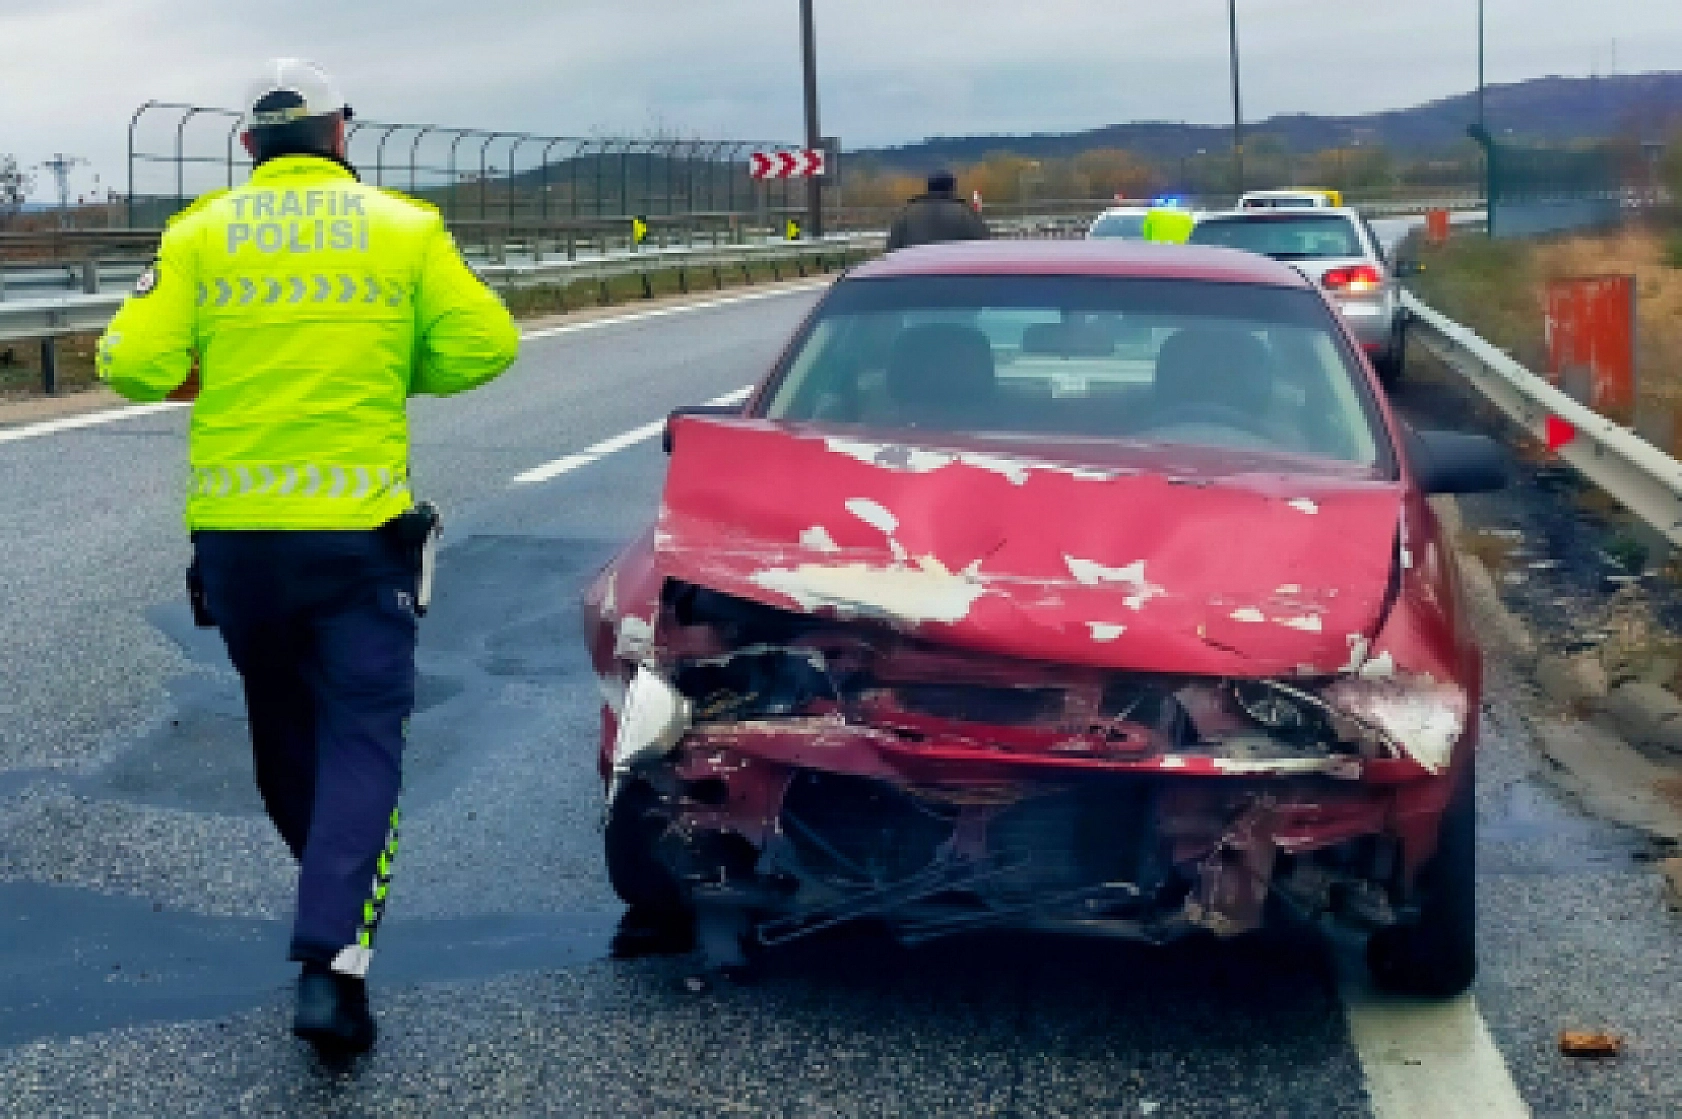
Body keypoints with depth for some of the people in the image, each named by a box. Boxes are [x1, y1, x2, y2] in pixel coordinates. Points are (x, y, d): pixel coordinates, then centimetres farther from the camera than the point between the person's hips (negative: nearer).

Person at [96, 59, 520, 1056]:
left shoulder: (200, 234, 3)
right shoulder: (404, 227, 1)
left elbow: (135, 361, -6)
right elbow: (483, 344, -2)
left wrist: (213, 379, 14)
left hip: (235, 531, 2)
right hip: (362, 529, -2)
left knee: (282, 730, 21)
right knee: (363, 742, -1)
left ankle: (334, 892, 38)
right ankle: (333, 962, -15)